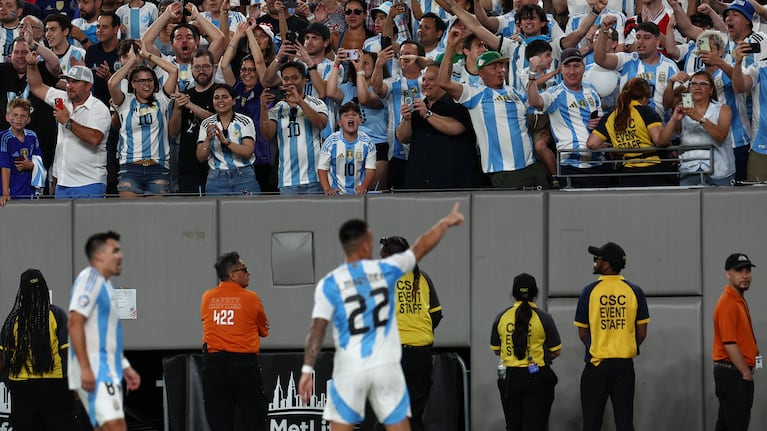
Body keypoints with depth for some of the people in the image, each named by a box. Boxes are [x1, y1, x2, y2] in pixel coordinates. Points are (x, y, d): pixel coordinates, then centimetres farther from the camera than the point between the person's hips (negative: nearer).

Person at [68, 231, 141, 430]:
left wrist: (124, 367, 26)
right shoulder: (90, 278, -9)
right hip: (95, 372, -10)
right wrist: (85, 368, -24)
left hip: (107, 371, 10)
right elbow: (75, 324, -19)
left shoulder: (104, 284, 21)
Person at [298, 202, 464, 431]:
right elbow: (421, 248, 15)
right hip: (386, 366, 1)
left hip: (350, 369, -1)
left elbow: (317, 330, -10)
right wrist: (445, 222, 31)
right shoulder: (386, 269, -1)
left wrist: (307, 370, -7)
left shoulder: (329, 284, -6)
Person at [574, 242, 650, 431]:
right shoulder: (634, 291, -1)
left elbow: (582, 333, 0)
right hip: (625, 364, 2)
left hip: (597, 364, -2)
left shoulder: (590, 291, -5)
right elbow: (642, 332, 1)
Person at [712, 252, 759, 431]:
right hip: (732, 374, -10)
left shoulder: (740, 301, 16)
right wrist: (746, 373, -16)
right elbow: (729, 344, -20)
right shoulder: (728, 304, -16)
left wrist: (747, 371, 14)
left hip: (738, 373, 10)